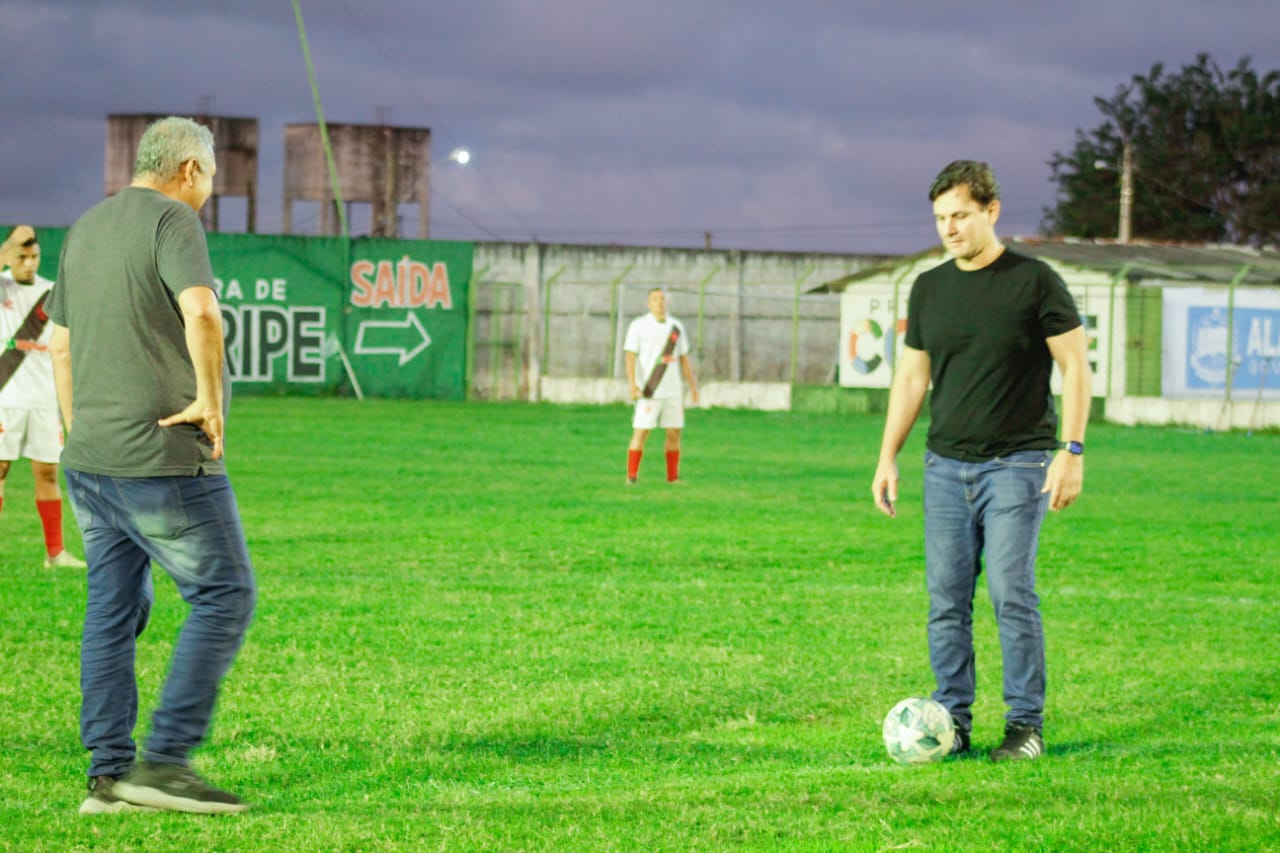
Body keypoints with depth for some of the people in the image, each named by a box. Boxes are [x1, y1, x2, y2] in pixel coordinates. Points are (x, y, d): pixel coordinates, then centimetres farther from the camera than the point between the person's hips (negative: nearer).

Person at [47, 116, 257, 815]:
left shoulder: (85, 228, 17)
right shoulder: (172, 220, -9)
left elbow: (60, 343, 24)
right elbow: (201, 313, -26)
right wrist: (211, 400, -15)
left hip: (90, 459, 8)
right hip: (163, 455, -8)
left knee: (114, 609, 11)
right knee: (225, 596, -2)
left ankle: (109, 772, 8)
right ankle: (164, 759, -8)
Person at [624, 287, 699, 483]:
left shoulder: (676, 326, 12)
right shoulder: (639, 326, -2)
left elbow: (684, 359, 17)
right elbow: (630, 356, -9)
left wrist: (693, 386, 13)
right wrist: (632, 385, -21)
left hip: (673, 391, 5)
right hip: (649, 391, -5)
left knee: (674, 432, 3)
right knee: (641, 432, -7)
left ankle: (673, 477, 9)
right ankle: (632, 476, -2)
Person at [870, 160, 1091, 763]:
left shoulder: (1034, 282, -4)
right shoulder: (929, 289, 10)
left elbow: (1075, 367, -3)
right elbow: (911, 376, 17)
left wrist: (1071, 451, -10)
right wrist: (888, 457, 11)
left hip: (1017, 464, -5)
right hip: (945, 465, 5)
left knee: (1011, 595, -9)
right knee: (946, 601, 3)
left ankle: (1026, 724, -1)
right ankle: (952, 720, 10)